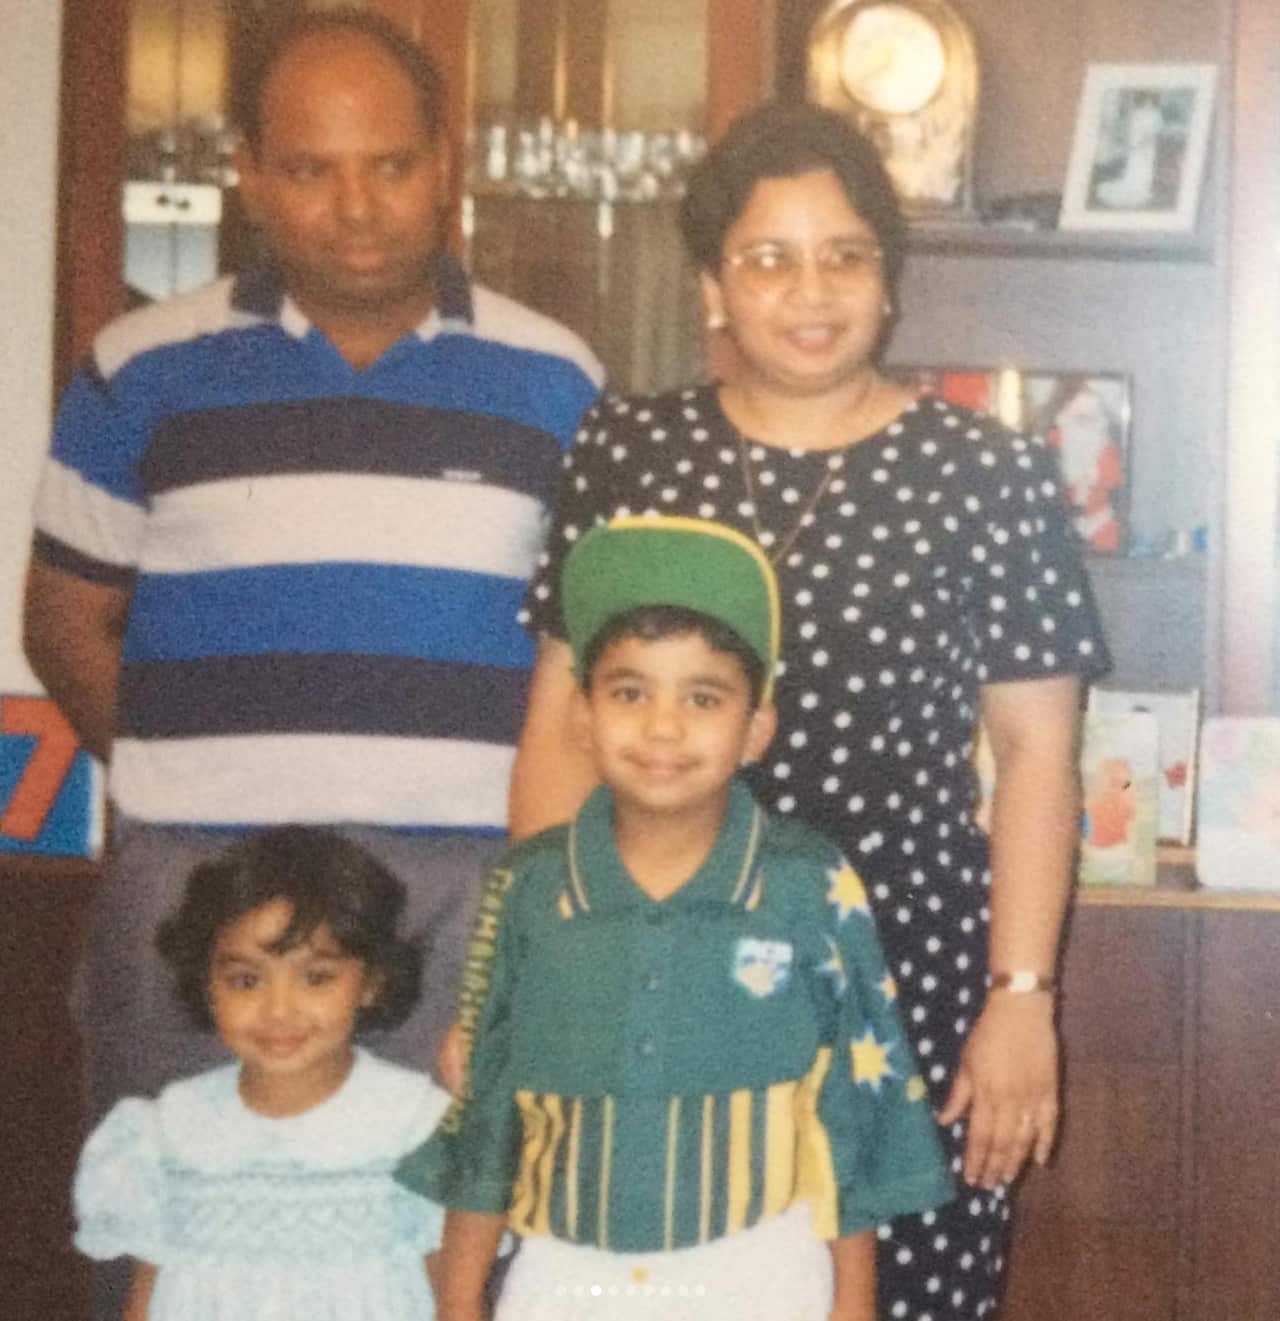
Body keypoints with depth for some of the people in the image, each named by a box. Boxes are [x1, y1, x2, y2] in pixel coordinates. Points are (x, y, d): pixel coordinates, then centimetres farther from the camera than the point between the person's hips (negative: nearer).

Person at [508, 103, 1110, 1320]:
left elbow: (1035, 751, 1)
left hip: (911, 981, -1)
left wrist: (1023, 993, -5)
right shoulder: (624, 454, 4)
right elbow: (564, 720, 7)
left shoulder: (990, 476, 0)